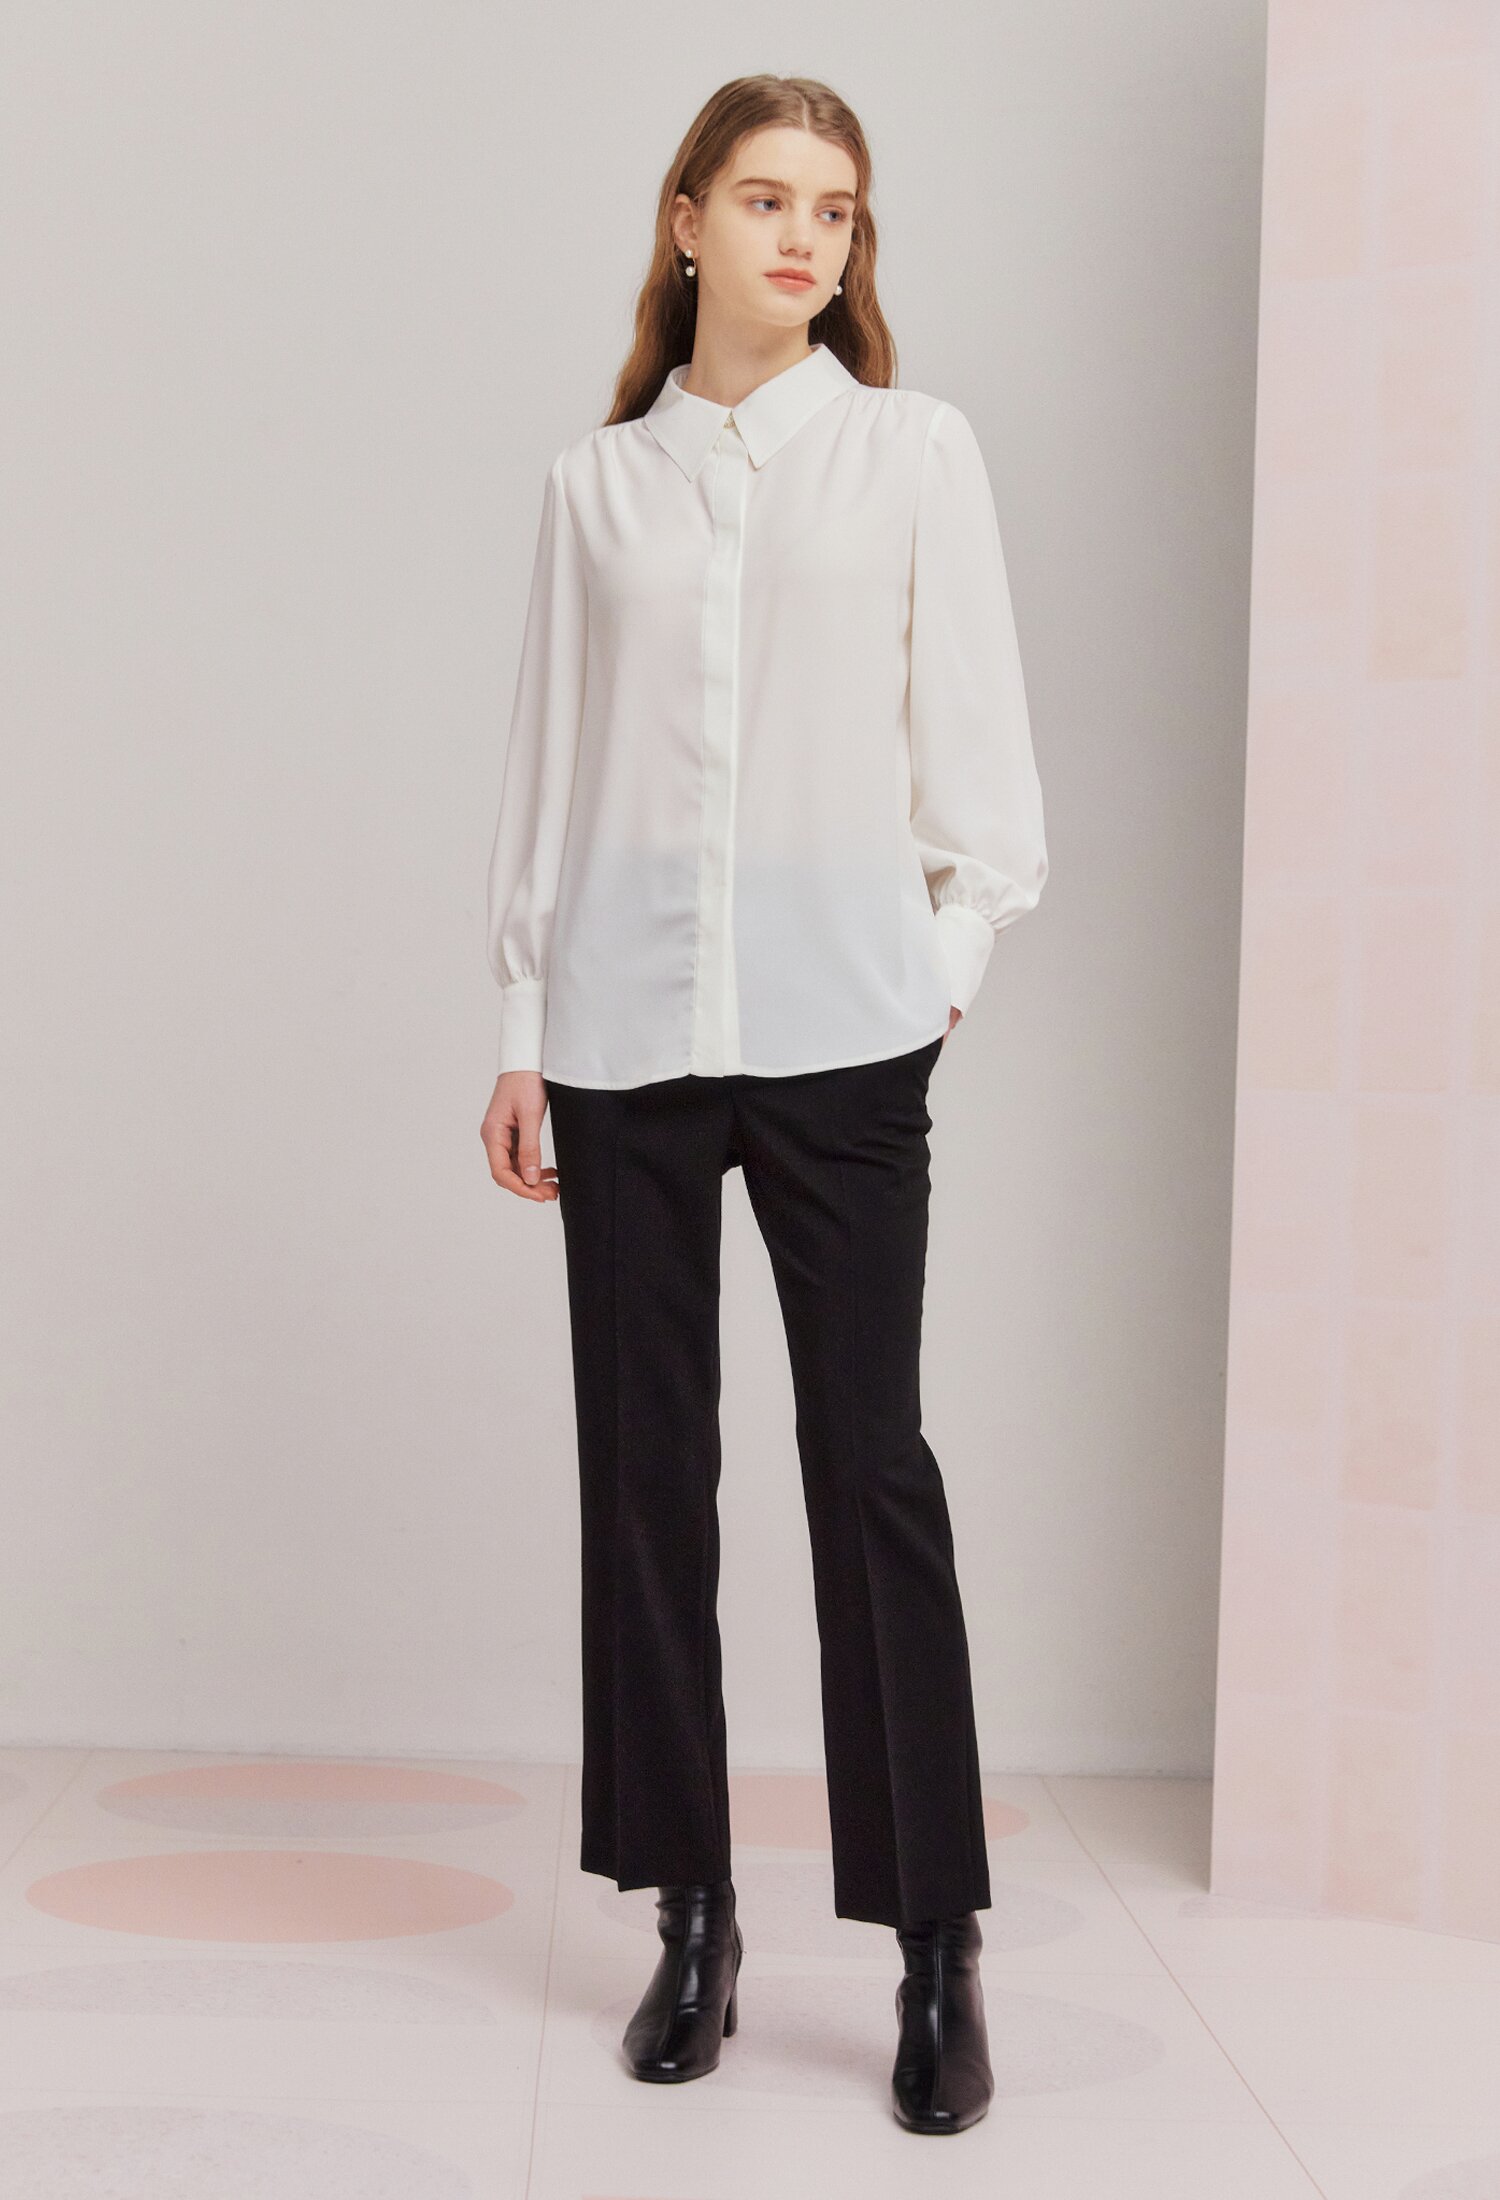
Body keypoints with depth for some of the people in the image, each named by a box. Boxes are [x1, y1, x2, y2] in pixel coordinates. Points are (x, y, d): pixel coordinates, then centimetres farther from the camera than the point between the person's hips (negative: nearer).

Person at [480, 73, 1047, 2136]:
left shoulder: (916, 450, 7)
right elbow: (550, 760, 10)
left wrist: (953, 949, -1)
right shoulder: (599, 480, 11)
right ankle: (693, 1912, 17)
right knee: (646, 1466, 5)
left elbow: (970, 727, 7)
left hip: (840, 1028, -2)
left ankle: (940, 1944, 5)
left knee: (870, 1459, -3)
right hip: (625, 1035, 2)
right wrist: (523, 1020, 7)